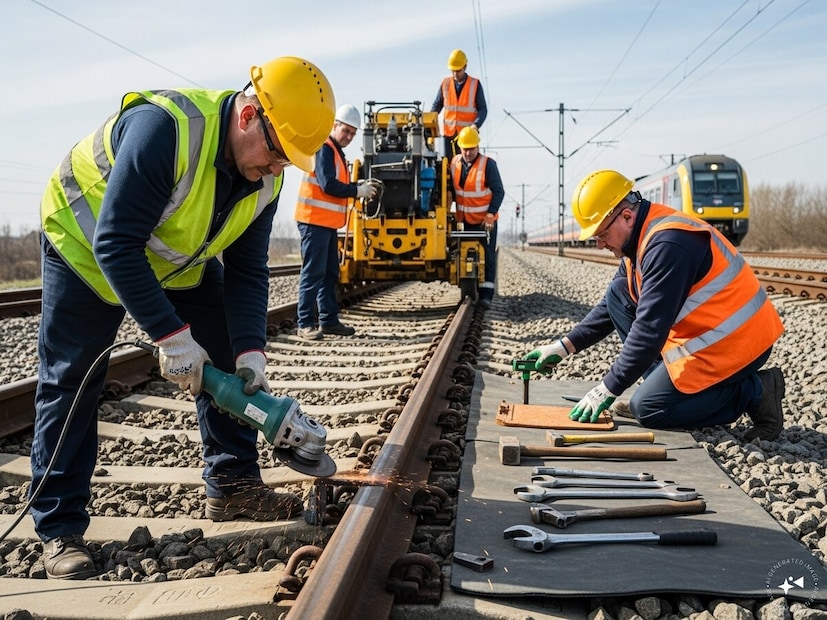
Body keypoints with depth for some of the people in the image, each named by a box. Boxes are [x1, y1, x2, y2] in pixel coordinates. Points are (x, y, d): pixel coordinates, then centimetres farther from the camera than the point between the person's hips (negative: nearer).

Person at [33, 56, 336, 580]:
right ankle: (60, 527, 6)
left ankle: (234, 486, 11)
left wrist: (249, 348, -26)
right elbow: (114, 246, -38)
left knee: (229, 361, 0)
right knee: (69, 385, -5)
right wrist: (171, 334, -39)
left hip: (182, 262, 6)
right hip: (86, 247, -6)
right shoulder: (165, 128, -39)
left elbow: (247, 271, -12)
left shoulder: (265, 178, -17)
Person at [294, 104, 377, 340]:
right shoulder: (324, 149, -12)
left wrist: (358, 186, 2)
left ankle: (328, 320, 18)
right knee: (313, 273, -9)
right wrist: (358, 191, -12)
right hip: (315, 220, -10)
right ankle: (306, 324, -6)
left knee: (330, 273, 12)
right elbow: (328, 185, -21)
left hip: (327, 222, 10)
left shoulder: (336, 151, 20)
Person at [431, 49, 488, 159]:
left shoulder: (475, 84, -1)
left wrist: (476, 125, -18)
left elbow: (483, 109, 0)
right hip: (448, 132, 2)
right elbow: (437, 105, 14)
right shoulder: (445, 83, 5)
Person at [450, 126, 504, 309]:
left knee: (487, 257, -4)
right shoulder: (454, 163, 2)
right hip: (465, 220, 5)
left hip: (485, 220, -5)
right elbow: (452, 189, 14)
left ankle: (485, 295, -6)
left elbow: (498, 192, -11)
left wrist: (490, 214, -19)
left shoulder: (488, 164, -13)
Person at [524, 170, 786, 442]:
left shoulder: (667, 244, -25)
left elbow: (650, 327, -27)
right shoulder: (641, 236, 6)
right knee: (617, 295, 6)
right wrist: (565, 345, 8)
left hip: (734, 343, -10)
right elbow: (611, 305, 15)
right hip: (705, 330, 10)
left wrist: (607, 389, -22)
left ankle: (755, 392, -2)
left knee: (648, 409, -8)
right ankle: (672, 384, 6)